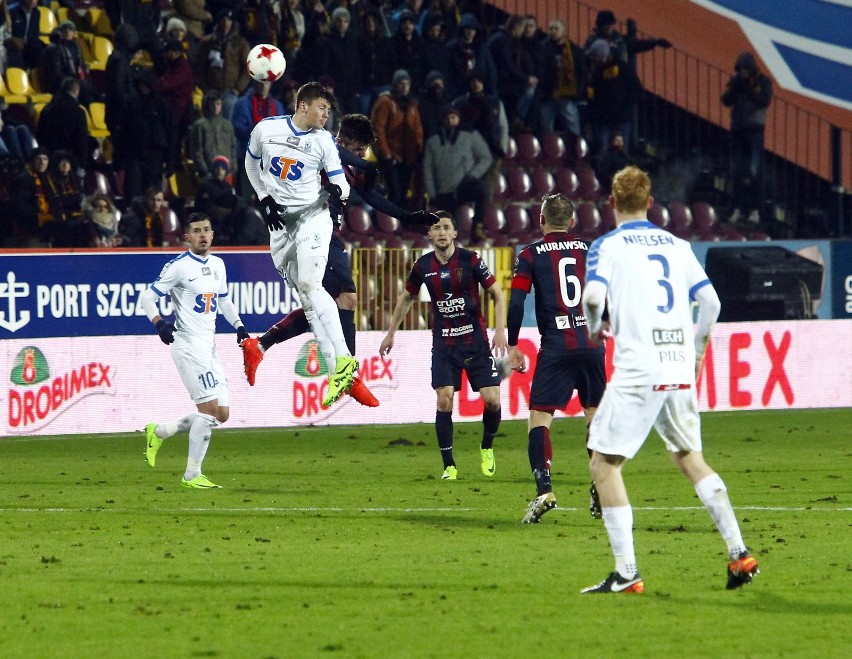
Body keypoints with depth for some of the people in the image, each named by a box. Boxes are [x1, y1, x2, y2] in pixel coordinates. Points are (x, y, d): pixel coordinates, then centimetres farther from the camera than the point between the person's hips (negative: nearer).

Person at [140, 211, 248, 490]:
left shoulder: (217, 264, 14)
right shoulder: (178, 266, -9)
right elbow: (148, 297, -9)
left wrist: (239, 326, 16)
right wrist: (159, 323, -25)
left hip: (209, 347, 8)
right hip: (188, 344, -8)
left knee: (221, 414, 6)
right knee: (210, 407, -15)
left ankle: (158, 433, 20)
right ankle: (192, 475, -6)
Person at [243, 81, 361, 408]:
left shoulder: (323, 140, -3)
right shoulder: (266, 129, -2)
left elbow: (340, 180, 0)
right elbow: (251, 163, 14)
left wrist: (338, 191, -24)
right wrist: (265, 199, 3)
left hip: (313, 215, -3)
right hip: (280, 220, 3)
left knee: (310, 285, -21)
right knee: (304, 295, 0)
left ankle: (342, 359, -26)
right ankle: (337, 368, 1)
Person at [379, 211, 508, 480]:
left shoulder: (470, 260, -8)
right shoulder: (423, 266, 1)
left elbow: (497, 294, -1)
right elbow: (406, 298, 18)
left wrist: (500, 331, -10)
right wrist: (390, 333, 21)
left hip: (475, 340, -2)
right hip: (443, 344, 2)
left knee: (492, 399, -8)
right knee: (444, 400, -11)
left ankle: (487, 447, 21)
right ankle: (449, 466, -1)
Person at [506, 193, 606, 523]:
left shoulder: (530, 255, 3)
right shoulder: (590, 251, 12)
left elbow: (516, 302, -4)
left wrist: (512, 346, 3)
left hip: (556, 347, -3)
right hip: (591, 344, 3)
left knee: (539, 417, -2)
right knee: (595, 414, 17)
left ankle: (544, 490, -19)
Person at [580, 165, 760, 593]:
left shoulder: (608, 246, 0)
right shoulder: (677, 245, 14)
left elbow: (594, 296, -16)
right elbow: (711, 301, 9)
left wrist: (596, 328, 4)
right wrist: (697, 351, 23)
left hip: (637, 371, -5)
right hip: (680, 370, 5)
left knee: (604, 463, 3)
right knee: (690, 459, 19)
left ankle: (626, 573, -5)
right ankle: (739, 553, 8)